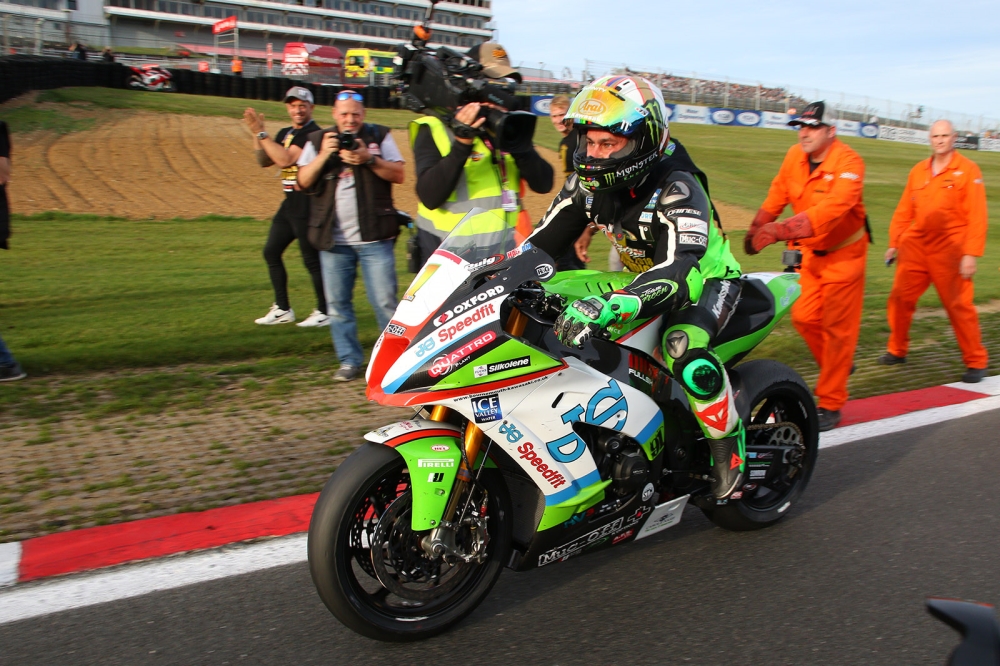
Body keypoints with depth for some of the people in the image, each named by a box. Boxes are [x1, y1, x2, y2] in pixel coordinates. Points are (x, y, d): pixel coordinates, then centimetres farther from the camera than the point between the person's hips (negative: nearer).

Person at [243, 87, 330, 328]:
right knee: (271, 252, 12)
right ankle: (282, 309, 21)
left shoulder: (314, 134, -13)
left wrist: (261, 133, -19)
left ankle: (324, 312, 9)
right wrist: (256, 133, 1)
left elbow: (286, 159, -23)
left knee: (312, 259, -4)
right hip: (290, 203, 10)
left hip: (308, 205, -9)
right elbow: (264, 161, 13)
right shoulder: (285, 133, 15)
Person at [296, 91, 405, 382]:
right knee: (337, 305, 5)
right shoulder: (317, 140, 12)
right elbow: (303, 181, 2)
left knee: (385, 302, -3)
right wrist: (324, 155, -12)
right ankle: (349, 360, 15)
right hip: (333, 238, 2)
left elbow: (398, 174, -2)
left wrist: (368, 159, -16)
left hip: (374, 237, -2)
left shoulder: (379, 136, 8)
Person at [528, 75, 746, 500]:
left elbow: (677, 270, -46)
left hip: (708, 280, -7)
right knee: (551, 310, -1)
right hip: (643, 278, 8)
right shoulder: (587, 182, -10)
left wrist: (608, 306, -62)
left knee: (682, 346, -37)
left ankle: (732, 450, -15)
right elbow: (543, 242, -4)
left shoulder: (677, 189, -31)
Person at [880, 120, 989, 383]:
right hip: (916, 246, 4)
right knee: (900, 298, 3)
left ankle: (976, 362, 10)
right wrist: (894, 243, 10)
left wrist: (970, 254, -14)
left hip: (949, 251, -4)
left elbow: (977, 216, -8)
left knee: (959, 305, -2)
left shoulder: (968, 170, -2)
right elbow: (904, 211, 14)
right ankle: (897, 350, 20)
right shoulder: (918, 170, 11)